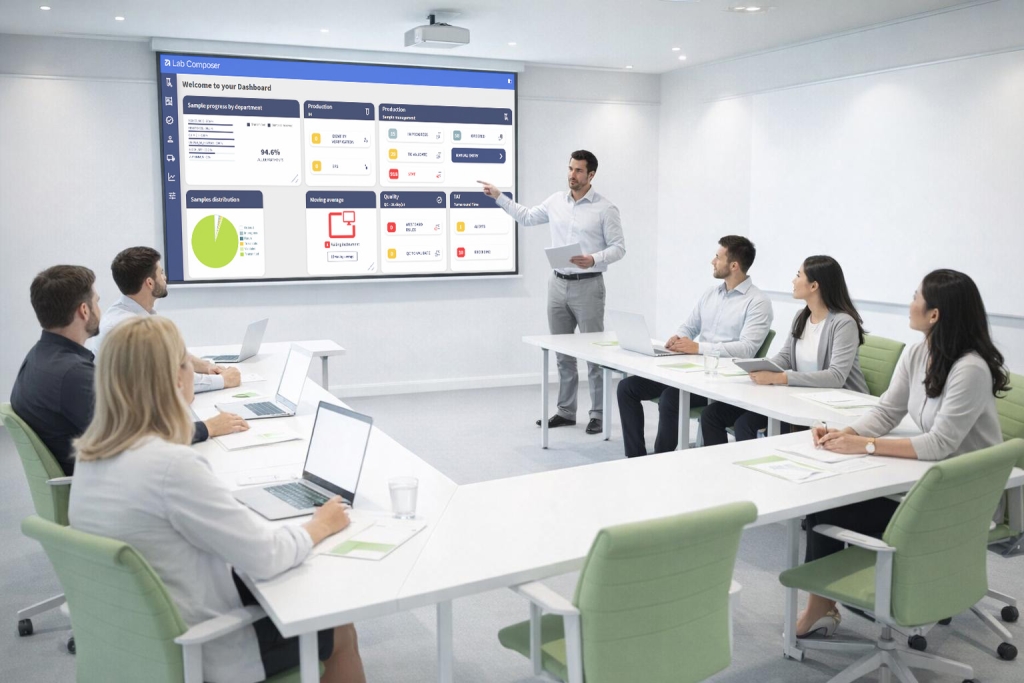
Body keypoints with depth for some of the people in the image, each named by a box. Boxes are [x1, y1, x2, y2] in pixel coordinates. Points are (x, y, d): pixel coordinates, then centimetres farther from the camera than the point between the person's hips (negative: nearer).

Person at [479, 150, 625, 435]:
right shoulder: (555, 201, 9)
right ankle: (566, 411, 20)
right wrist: (499, 196, 20)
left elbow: (618, 247, -8)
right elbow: (526, 217, 24)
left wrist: (594, 259, -24)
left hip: (588, 286, -5)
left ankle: (598, 414, 8)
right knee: (562, 352, 11)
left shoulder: (605, 209, -7)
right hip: (558, 284, 6)